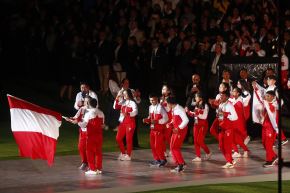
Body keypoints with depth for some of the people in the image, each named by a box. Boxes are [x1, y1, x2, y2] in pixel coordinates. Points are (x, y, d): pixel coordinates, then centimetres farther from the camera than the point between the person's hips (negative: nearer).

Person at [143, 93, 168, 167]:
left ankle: (163, 160, 7)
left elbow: (165, 119, -16)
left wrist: (157, 121, -25)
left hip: (159, 129, -8)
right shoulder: (150, 107, 8)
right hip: (152, 128, 8)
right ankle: (156, 159, 21)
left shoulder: (160, 107, -16)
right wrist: (147, 120, -2)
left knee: (158, 145, -7)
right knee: (152, 145, 9)